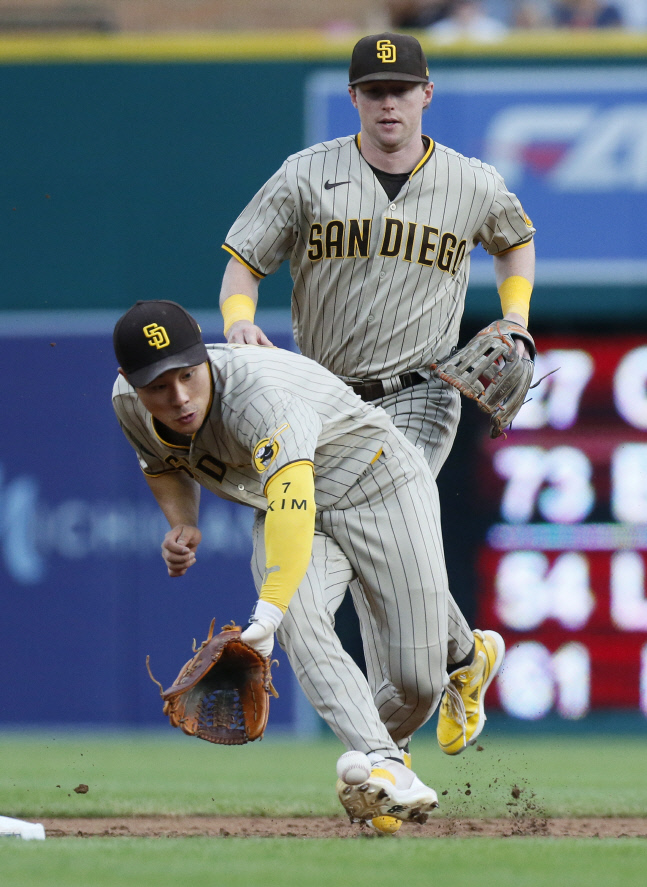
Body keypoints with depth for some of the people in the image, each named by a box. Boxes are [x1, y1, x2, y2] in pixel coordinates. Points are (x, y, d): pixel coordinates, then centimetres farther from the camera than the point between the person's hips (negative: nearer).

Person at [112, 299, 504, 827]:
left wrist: (266, 613, -69)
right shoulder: (130, 405, -14)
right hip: (289, 513, 5)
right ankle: (385, 768, -42)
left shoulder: (257, 393, -39)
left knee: (418, 683, -9)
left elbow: (293, 496, -57)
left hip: (379, 490, -5)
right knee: (299, 620, -30)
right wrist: (183, 525, -9)